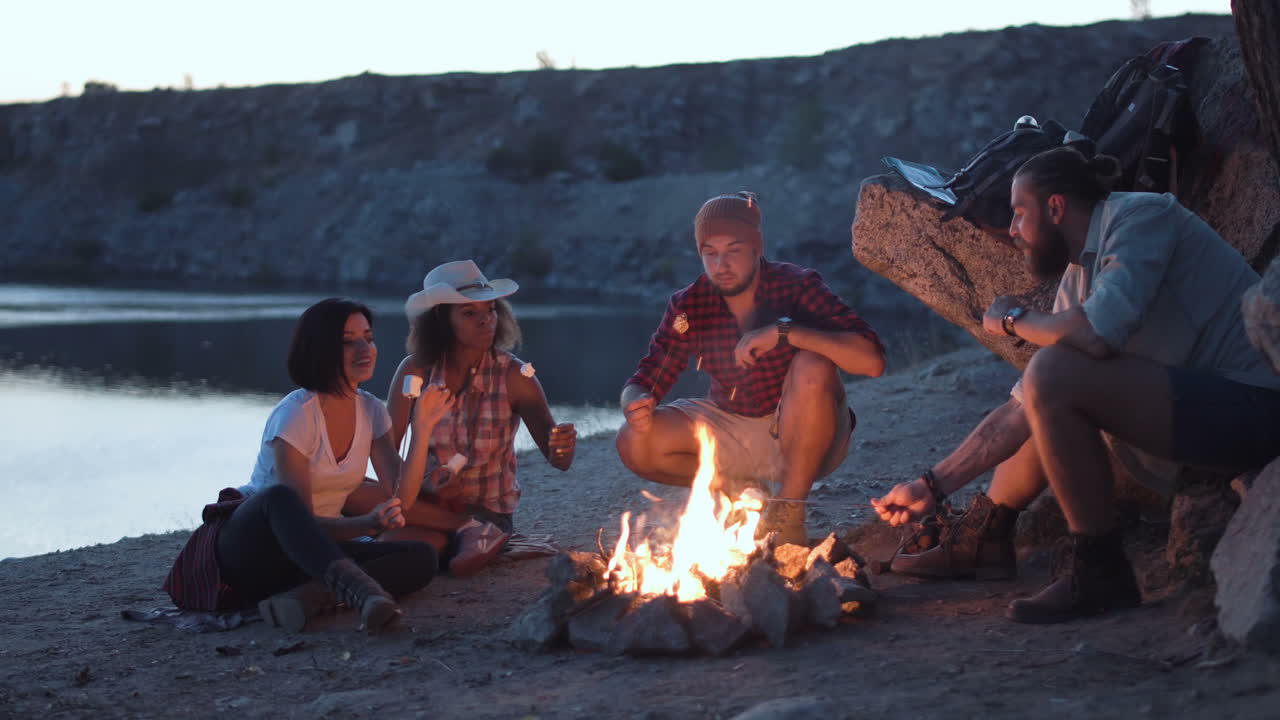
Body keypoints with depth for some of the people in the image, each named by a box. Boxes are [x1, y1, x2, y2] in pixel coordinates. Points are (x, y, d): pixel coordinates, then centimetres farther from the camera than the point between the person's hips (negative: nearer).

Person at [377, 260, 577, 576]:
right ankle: (470, 528, -8)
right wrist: (404, 497, -25)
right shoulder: (416, 371, -7)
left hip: (489, 509, -1)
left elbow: (557, 460, -11)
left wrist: (564, 447, -36)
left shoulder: (513, 376, -10)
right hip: (428, 505, 2)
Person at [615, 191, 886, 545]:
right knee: (634, 443, -17)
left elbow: (871, 361, -30)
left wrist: (783, 331, -38)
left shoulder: (798, 286, -18)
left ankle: (789, 511, -20)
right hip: (730, 431, 4)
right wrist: (636, 404, -31)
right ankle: (743, 488, 5)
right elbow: (644, 381, -5)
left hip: (803, 436, -4)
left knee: (813, 367, -34)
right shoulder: (688, 307, -8)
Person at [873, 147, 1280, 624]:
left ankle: (1098, 571, -12)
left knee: (1055, 376, -24)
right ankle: (981, 541, 34)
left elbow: (1098, 332, -30)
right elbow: (1023, 409, 14)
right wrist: (933, 486, 13)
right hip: (1202, 404, 10)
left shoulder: (1141, 216, -13)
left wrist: (1013, 320, -9)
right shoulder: (1077, 279, 11)